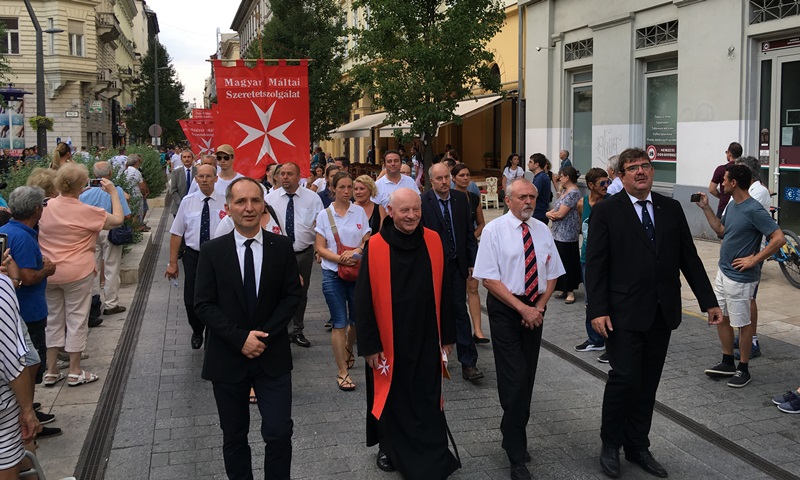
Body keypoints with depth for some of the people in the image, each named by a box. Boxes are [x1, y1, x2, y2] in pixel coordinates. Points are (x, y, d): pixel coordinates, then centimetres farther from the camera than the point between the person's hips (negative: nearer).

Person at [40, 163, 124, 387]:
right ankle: (75, 372, 13)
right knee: (77, 320, 6)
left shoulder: (47, 207, -3)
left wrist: (75, 194, 18)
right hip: (77, 273, -5)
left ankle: (51, 371, 21)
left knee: (53, 320, 15)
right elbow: (117, 219, -6)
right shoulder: (86, 212, -16)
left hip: (48, 273, 5)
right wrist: (113, 193, 4)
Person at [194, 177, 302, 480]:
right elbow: (203, 305, -5)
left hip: (272, 356, 0)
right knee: (234, 437, 13)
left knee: (279, 433, -4)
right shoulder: (212, 251, -2)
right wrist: (240, 338, -16)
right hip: (228, 359, 0)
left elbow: (293, 295, -1)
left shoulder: (281, 247, 0)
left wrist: (265, 335, -12)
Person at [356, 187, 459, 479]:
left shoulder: (433, 242, -3)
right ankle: (389, 447, 37)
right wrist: (369, 344, -9)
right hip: (388, 341, -1)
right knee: (391, 399, 15)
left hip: (426, 340, 2)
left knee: (427, 401, 7)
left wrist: (447, 335, 5)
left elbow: (443, 290, 4)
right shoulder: (376, 247, -11)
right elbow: (364, 299, -8)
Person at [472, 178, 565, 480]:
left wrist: (540, 307, -5)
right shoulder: (494, 231, -7)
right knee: (514, 380, -8)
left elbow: (552, 274, 11)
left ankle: (513, 435, 28)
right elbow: (489, 278, -12)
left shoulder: (543, 231, 8)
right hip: (505, 310, -5)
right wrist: (522, 308, -16)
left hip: (535, 311, 5)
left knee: (527, 378, 10)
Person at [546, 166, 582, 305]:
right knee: (561, 261, 13)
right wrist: (550, 213, -5)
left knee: (567, 263, -3)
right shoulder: (564, 191, 13)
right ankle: (564, 289, 21)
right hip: (559, 233, 9)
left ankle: (570, 291, 5)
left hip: (567, 234, -9)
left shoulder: (573, 193, -17)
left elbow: (561, 214, -20)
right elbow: (557, 208, 17)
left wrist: (550, 214, -1)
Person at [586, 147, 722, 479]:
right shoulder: (606, 211, -3)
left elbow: (689, 258, 10)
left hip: (662, 314, 4)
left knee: (648, 383, 10)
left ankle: (638, 447, 25)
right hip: (624, 313, -4)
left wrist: (708, 301, 6)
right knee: (625, 378, -6)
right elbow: (595, 265, -7)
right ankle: (610, 445, 15)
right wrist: (597, 310, -15)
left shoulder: (671, 209, 9)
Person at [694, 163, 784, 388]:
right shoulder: (732, 204, 6)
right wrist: (706, 208, 10)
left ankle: (744, 369, 19)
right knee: (721, 318, 17)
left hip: (740, 277, -9)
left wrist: (754, 259, -21)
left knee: (742, 323, 5)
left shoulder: (754, 210, -21)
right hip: (723, 271, 9)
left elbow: (779, 239, -24)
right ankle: (728, 363, 31)